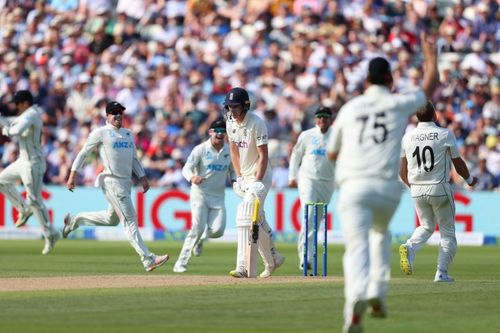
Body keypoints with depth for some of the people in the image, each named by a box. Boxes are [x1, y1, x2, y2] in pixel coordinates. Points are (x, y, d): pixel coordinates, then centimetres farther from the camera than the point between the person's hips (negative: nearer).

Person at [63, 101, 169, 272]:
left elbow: (134, 158, 21)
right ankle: (148, 259, -14)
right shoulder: (100, 133, -3)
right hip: (112, 182, -8)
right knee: (129, 220, -11)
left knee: (112, 219, 18)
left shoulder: (128, 134, 17)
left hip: (126, 182, 8)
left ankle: (75, 220, 36)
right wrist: (73, 174, -4)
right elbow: (83, 153, 1)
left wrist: (143, 177, 10)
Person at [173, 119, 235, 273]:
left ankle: (200, 239, 23)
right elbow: (186, 168, -13)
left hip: (218, 195, 4)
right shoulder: (201, 149, -7)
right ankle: (180, 263, -10)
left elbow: (233, 170, 16)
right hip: (200, 192, -4)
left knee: (217, 230, -12)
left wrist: (235, 181, -8)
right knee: (198, 227, -17)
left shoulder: (230, 150, 6)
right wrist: (192, 177, -37)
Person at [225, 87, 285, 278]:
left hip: (260, 176, -8)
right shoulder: (231, 122, 5)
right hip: (245, 177, 8)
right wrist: (239, 177, 2)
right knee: (257, 220, 13)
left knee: (245, 216, -21)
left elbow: (263, 156, -18)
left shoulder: (256, 124, -18)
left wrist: (256, 182, -24)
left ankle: (243, 266, -27)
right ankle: (273, 259, 29)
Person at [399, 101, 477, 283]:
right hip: (439, 189, -4)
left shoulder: (407, 137, 1)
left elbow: (402, 171, 5)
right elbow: (458, 163, 1)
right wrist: (470, 179, 19)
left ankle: (410, 248, -8)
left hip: (416, 190, 4)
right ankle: (442, 273, 3)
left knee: (427, 226, 22)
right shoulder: (445, 134, -9)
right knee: (448, 232, 10)